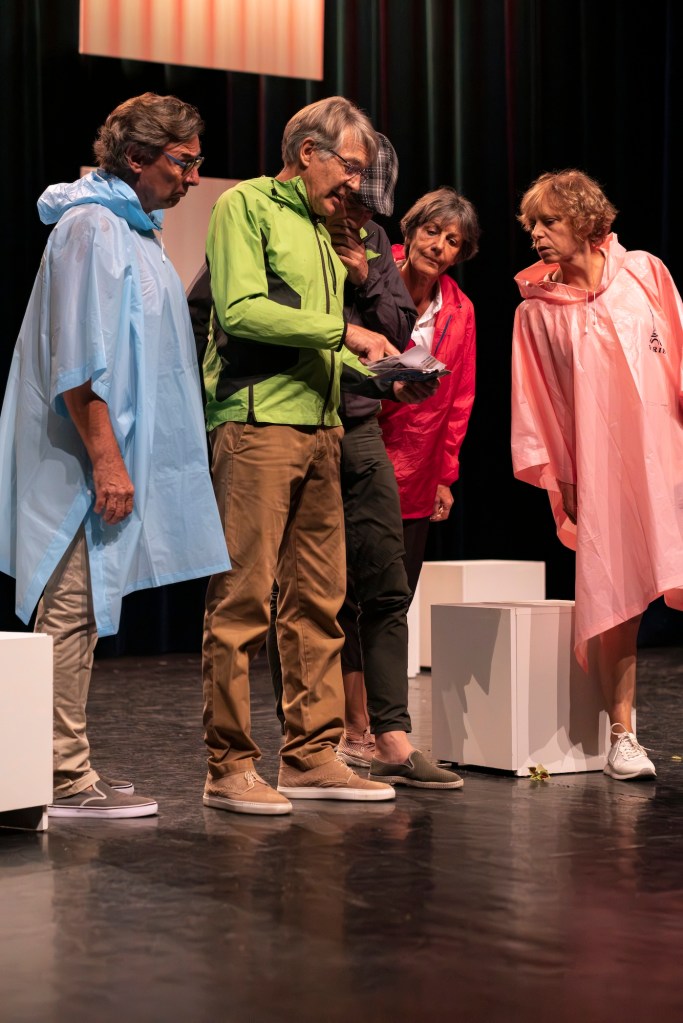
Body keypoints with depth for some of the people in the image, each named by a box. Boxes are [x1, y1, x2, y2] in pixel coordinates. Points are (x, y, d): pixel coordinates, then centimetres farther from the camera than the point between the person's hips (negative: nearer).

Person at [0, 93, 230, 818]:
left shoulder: (133, 228, 19)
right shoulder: (93, 226, -11)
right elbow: (78, 361, -18)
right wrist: (106, 459, -22)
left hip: (113, 454, 10)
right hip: (86, 458, -10)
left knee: (80, 612, 11)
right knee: (72, 609, -7)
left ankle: (70, 770, 17)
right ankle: (66, 779, -4)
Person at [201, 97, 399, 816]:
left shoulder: (320, 234, 25)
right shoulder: (246, 204, 1)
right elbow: (242, 310, -13)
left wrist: (373, 372, 8)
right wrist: (342, 332, -11)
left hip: (318, 428, 8)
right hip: (256, 423, -8)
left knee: (317, 599, 7)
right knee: (243, 597, -8)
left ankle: (311, 757, 13)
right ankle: (229, 767, -4)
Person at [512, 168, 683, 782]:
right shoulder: (537, 310, 7)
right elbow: (538, 407, 9)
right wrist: (559, 483, 8)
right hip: (600, 467, 0)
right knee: (614, 598, -3)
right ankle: (622, 735, 5)